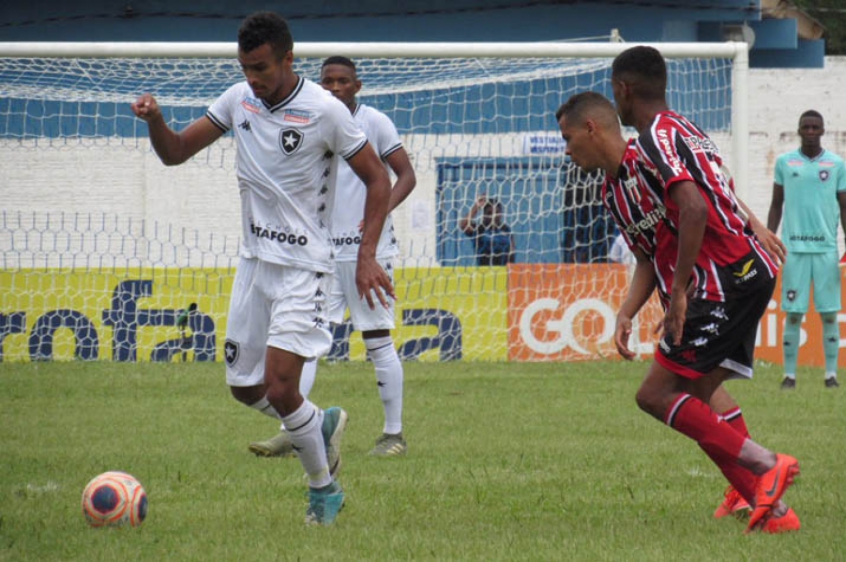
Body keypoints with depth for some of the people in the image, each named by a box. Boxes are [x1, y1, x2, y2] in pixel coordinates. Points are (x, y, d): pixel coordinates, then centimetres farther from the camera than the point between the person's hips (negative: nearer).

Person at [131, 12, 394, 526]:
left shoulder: (325, 110, -14)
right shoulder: (239, 100, 2)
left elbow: (378, 179, -7)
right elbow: (176, 152, 8)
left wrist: (367, 256, -15)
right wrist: (155, 120, -15)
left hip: (303, 266, -6)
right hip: (255, 261, 6)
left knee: (280, 389, -15)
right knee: (245, 387, 10)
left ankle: (324, 489, 6)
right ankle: (323, 425, 37)